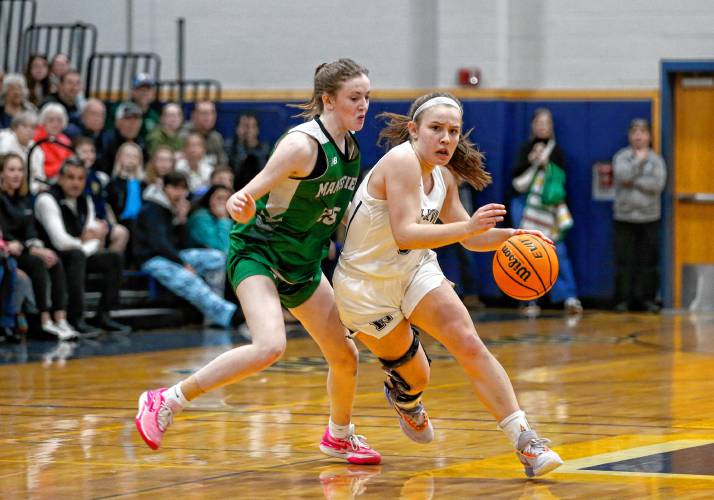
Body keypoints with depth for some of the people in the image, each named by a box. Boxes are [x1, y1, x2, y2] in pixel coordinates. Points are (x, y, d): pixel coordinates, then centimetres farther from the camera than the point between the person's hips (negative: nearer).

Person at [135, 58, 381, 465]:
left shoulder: (350, 146, 2)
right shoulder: (303, 144, -23)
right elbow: (247, 199, -26)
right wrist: (241, 204, -46)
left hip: (302, 263, 8)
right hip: (258, 252, -8)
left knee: (345, 356, 13)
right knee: (270, 346, -32)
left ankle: (339, 436, 41)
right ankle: (165, 402, -23)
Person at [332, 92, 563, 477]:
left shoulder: (443, 176, -1)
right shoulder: (402, 161, -26)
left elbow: (470, 237, 10)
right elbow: (405, 233, -36)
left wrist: (510, 235, -9)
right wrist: (468, 227, -46)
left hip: (415, 271, 6)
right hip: (366, 286, -6)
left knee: (469, 345, -14)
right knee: (415, 377, 6)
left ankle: (525, 442, -17)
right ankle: (402, 396, 46)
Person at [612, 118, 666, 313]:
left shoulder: (656, 159, 5)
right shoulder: (621, 157, 5)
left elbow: (658, 184, -9)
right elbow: (622, 176, -14)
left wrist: (634, 182, -11)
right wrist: (639, 160, -9)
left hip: (649, 217, 1)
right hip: (624, 216, -1)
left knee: (649, 260, -1)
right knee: (624, 260, -2)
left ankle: (647, 298, 7)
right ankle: (623, 299, 3)